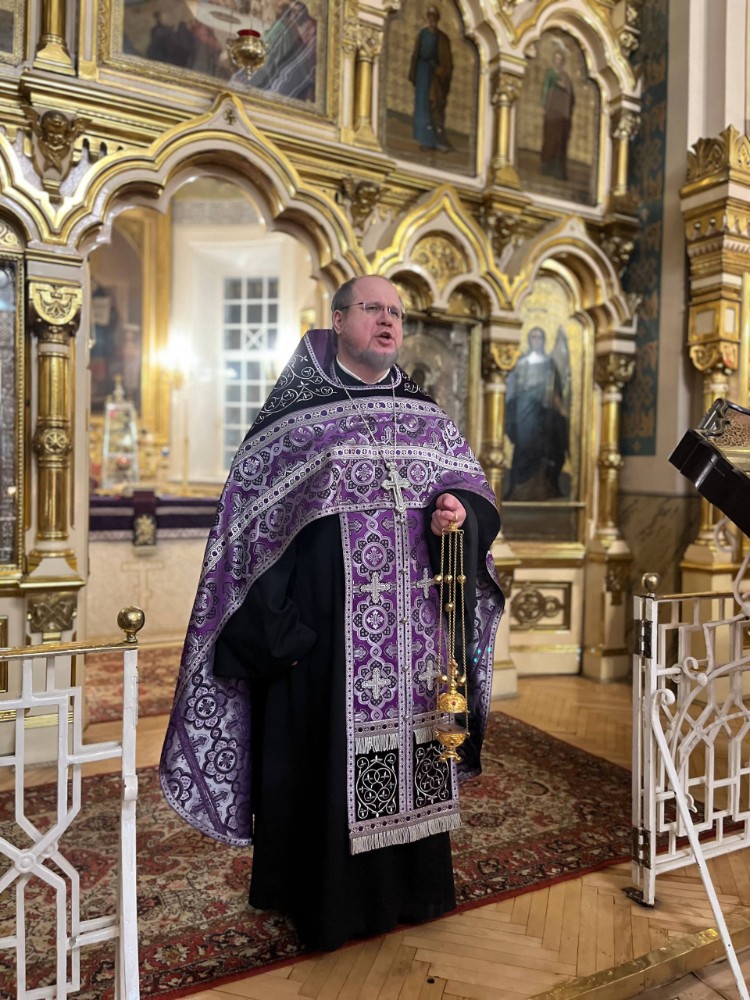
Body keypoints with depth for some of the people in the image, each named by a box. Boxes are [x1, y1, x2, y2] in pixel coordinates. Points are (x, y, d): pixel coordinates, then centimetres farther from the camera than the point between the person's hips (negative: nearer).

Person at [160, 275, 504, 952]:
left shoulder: (427, 416, 11)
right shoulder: (295, 414, -2)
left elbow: (474, 489, 13)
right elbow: (250, 521, -5)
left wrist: (460, 510, -12)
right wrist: (273, 622, -12)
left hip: (413, 628, 4)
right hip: (325, 623, -4)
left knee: (409, 743, 12)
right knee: (326, 749, 4)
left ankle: (411, 883, 33)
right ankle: (326, 897, 26)